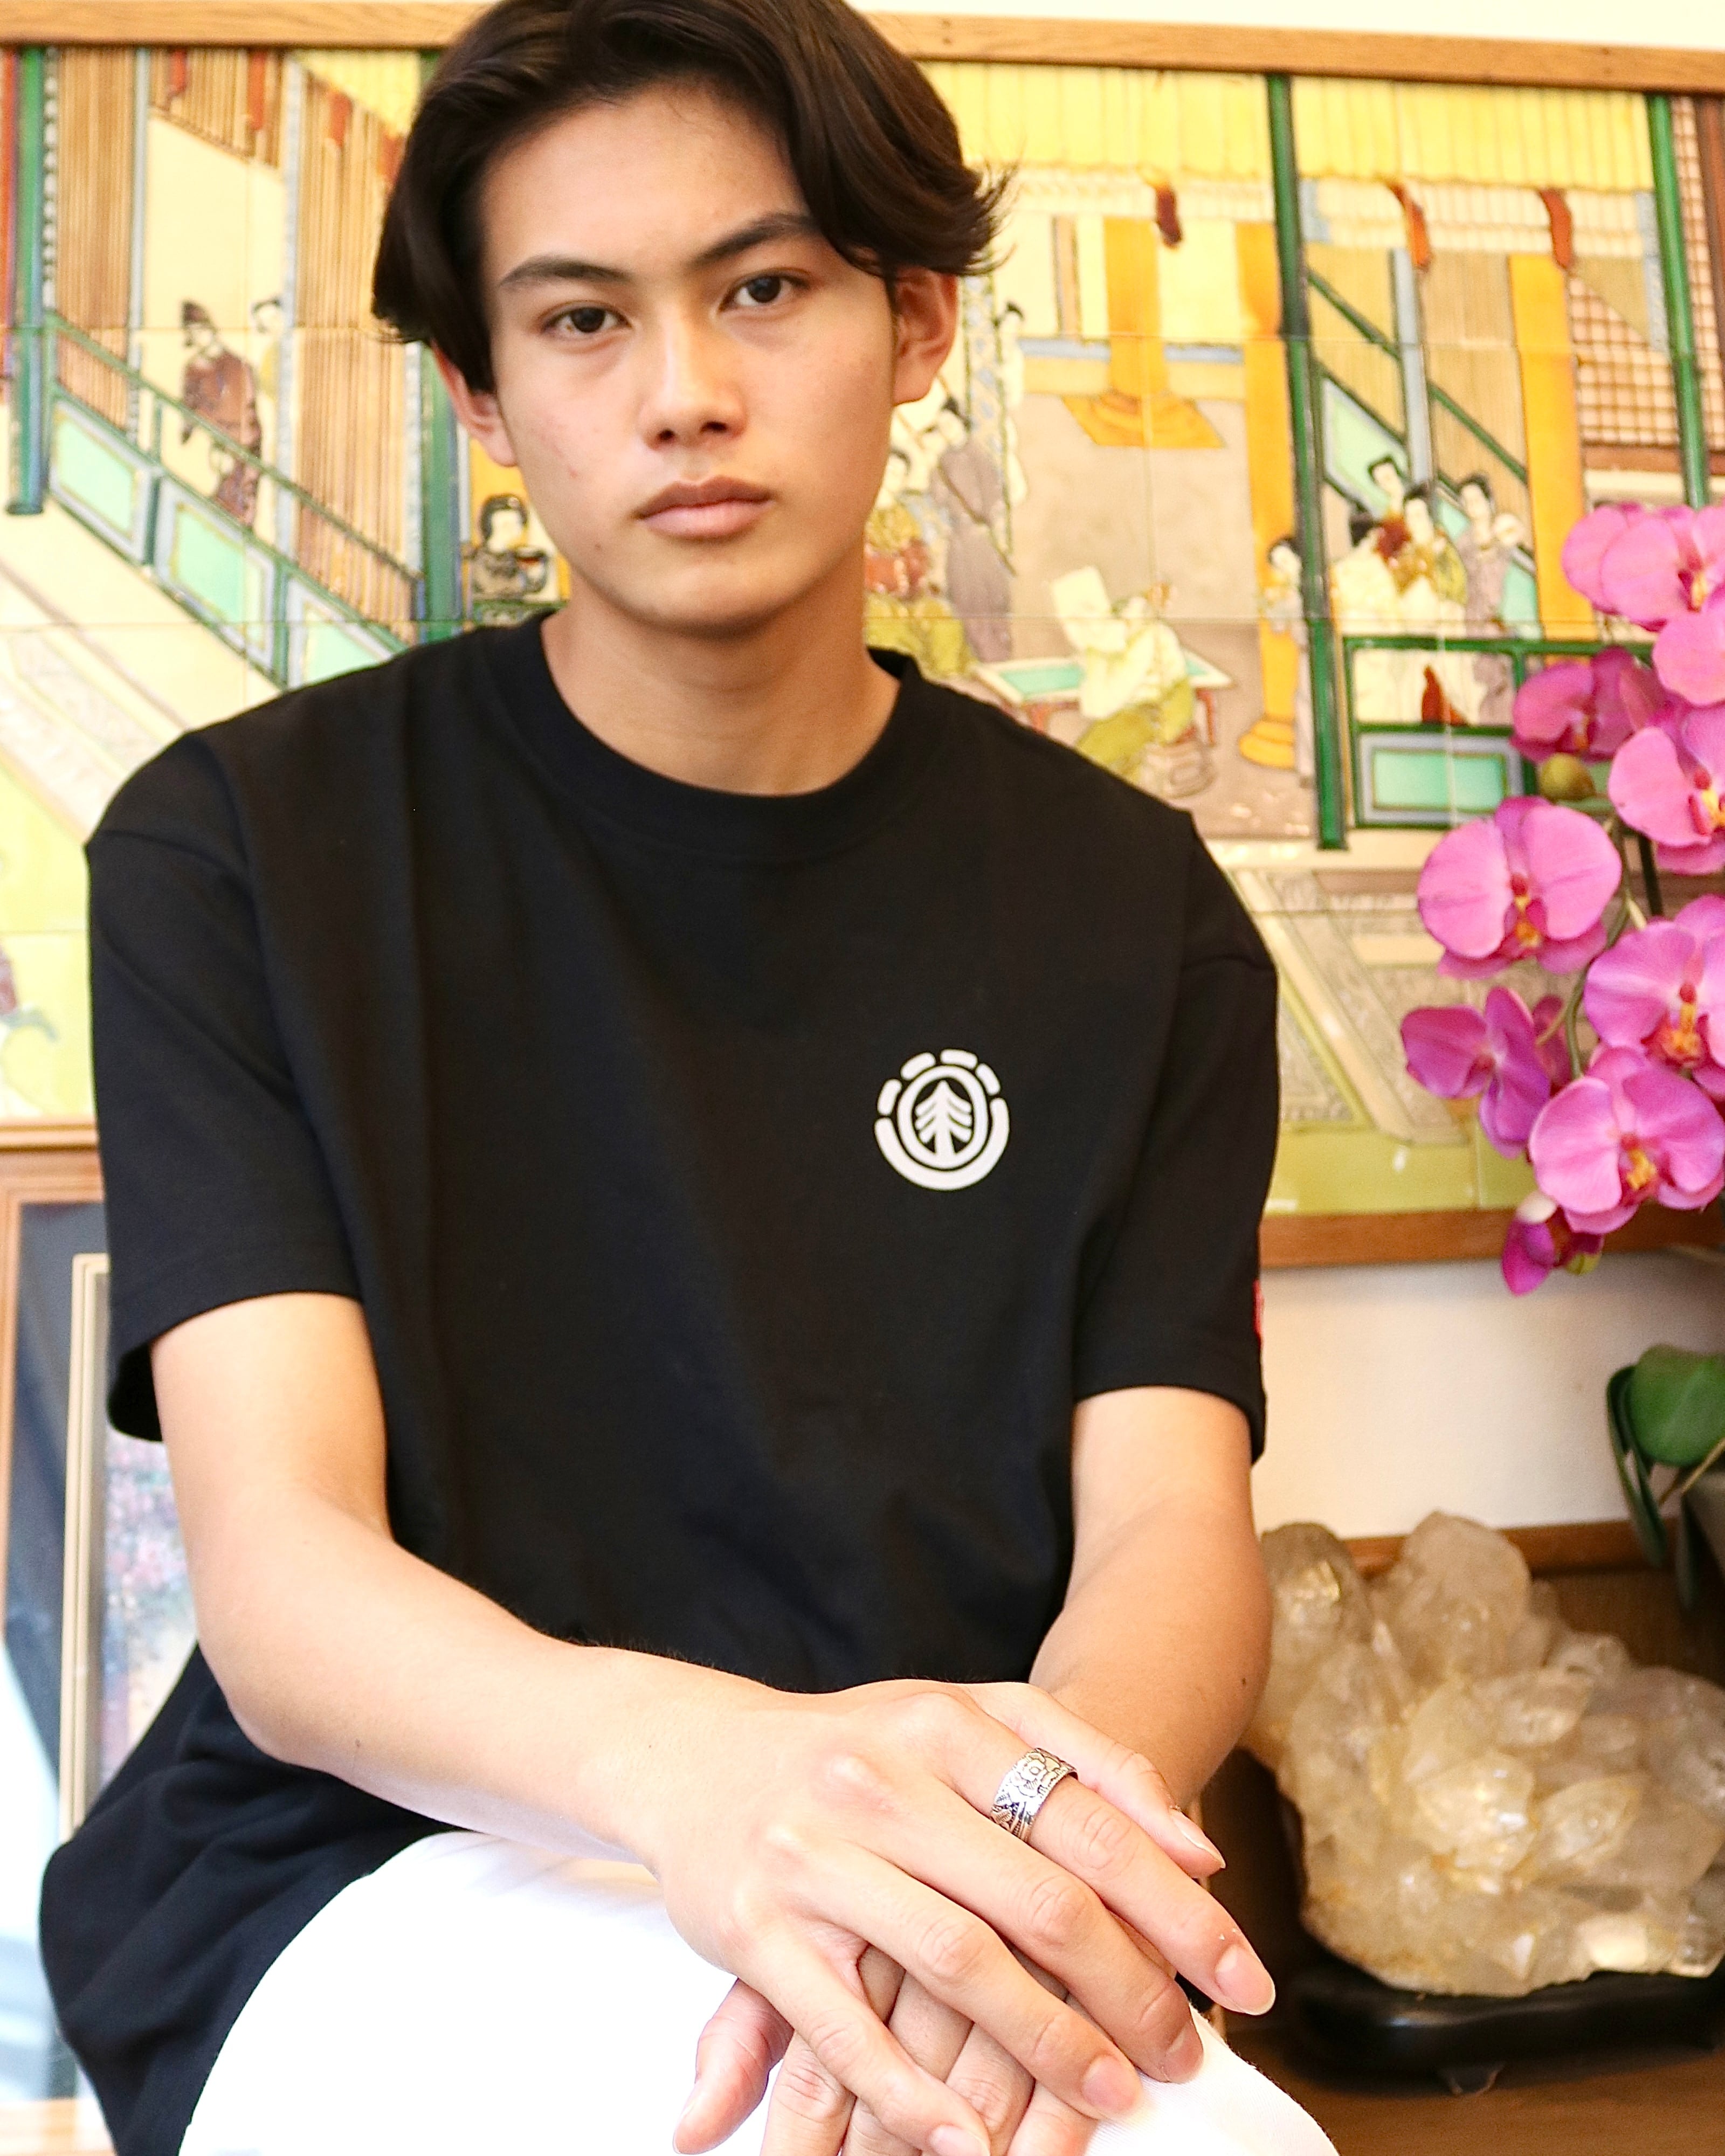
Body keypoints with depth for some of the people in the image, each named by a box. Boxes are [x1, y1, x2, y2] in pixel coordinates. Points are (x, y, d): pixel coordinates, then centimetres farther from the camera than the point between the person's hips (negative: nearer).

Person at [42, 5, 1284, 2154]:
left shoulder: (1129, 911, 4)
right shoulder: (236, 851, -3)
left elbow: (1173, 1532, -5)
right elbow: (276, 1572, -12)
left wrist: (1018, 1842, -30)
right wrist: (686, 1759, -34)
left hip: (952, 1899, 4)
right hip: (376, 1876, -3)